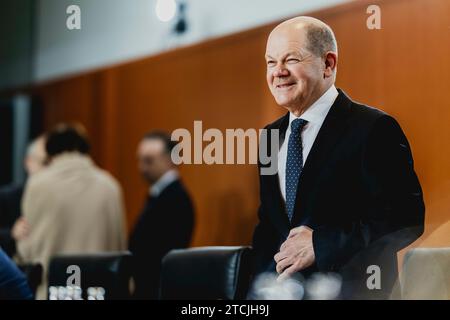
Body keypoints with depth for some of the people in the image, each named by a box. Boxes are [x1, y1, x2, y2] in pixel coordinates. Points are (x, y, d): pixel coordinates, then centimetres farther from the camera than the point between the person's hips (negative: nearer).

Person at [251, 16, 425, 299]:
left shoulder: (373, 128, -6)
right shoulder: (271, 136, 17)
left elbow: (405, 219, -12)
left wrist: (320, 244, -14)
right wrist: (261, 281, 3)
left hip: (351, 289, -5)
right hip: (276, 288, 5)